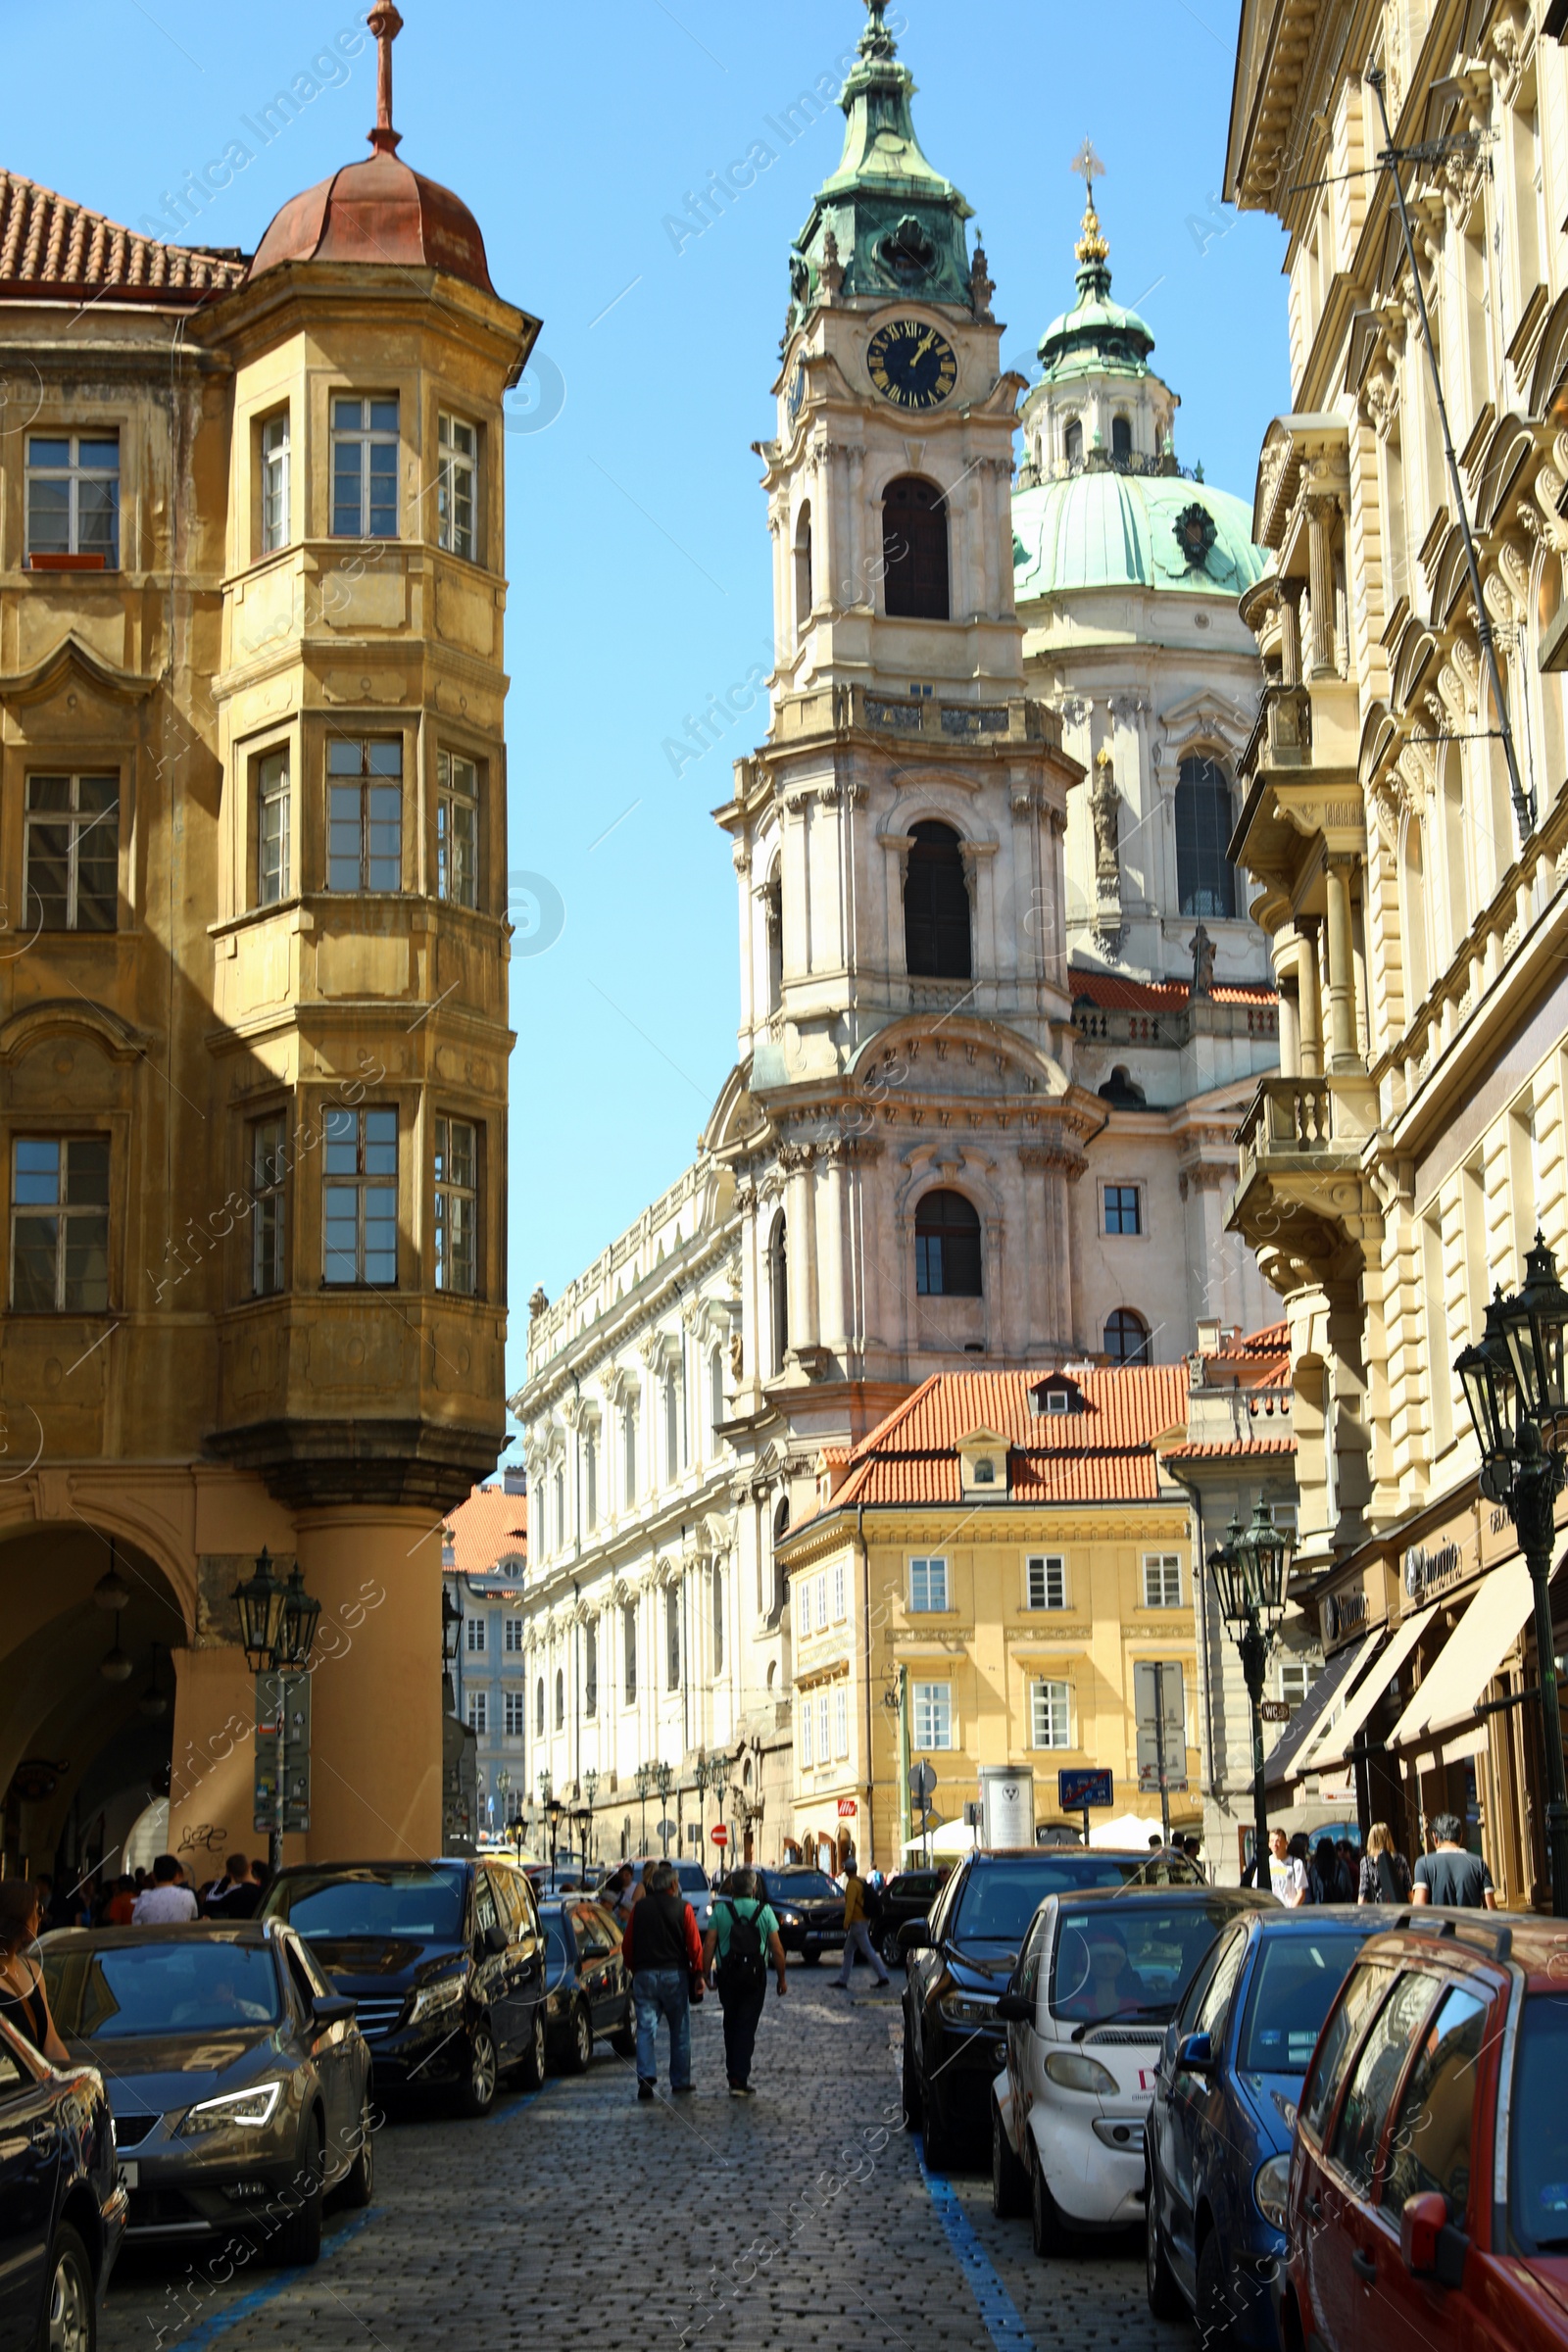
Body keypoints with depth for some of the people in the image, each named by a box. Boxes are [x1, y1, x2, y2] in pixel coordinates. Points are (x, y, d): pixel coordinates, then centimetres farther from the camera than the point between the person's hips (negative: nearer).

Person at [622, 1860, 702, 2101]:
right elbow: (694, 1946, -5)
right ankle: (680, 2083, 13)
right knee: (679, 2031, 10)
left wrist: (634, 1969, 19)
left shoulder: (640, 1908, 4)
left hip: (644, 1973, 2)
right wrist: (697, 1972, 6)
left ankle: (646, 2078, -14)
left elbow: (627, 1945, 8)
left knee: (646, 2028, 1)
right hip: (675, 1973, -1)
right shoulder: (683, 1909, -3)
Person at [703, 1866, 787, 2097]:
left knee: (731, 2024, 17)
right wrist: (782, 1978, 7)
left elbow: (709, 1944, -6)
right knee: (747, 2026, 0)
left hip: (727, 1975, 1)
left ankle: (733, 2074, 23)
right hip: (755, 1975, -1)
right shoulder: (764, 1911, -2)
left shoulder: (721, 1910, -1)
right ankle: (740, 2080, -7)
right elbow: (777, 1949, -2)